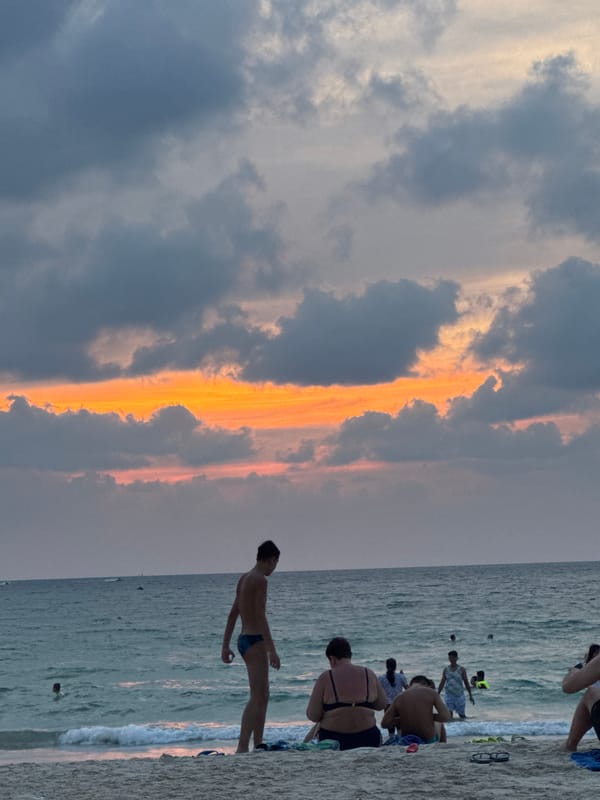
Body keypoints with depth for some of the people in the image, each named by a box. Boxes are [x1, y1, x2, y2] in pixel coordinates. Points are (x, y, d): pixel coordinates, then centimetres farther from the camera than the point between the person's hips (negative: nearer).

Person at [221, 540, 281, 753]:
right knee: (257, 698, -12)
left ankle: (258, 745, 23)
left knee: (262, 695, 18)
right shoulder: (260, 580, -14)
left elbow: (233, 614, 17)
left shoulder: (244, 579, 14)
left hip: (244, 639, 10)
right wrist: (272, 650, -20)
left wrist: (225, 646, 20)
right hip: (255, 641, -10)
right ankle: (242, 747, -19)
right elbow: (261, 617, -20)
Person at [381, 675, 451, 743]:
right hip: (429, 740, -2)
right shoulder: (431, 693, -10)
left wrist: (404, 718, 6)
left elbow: (384, 723, -6)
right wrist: (429, 716, 2)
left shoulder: (399, 698, -4)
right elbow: (446, 717, -15)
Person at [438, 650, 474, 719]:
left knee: (461, 714, 2)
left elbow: (466, 683, 2)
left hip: (459, 695, -2)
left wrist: (470, 695, 3)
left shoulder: (461, 669, -1)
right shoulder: (446, 669, 5)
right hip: (449, 695, 2)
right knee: (449, 714, -10)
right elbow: (442, 683, 8)